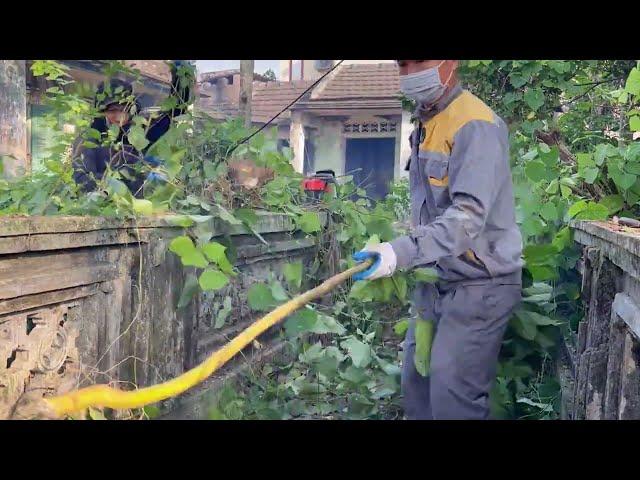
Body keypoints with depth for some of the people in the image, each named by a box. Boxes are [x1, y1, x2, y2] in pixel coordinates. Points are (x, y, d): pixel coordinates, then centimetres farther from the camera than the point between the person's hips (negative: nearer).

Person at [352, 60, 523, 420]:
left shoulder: (476, 126, -17)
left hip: (479, 285, -9)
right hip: (436, 281, 9)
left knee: (452, 398, -6)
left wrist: (404, 252, -38)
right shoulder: (425, 125, 12)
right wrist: (401, 252, 14)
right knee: (416, 382, 14)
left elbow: (469, 216, -28)